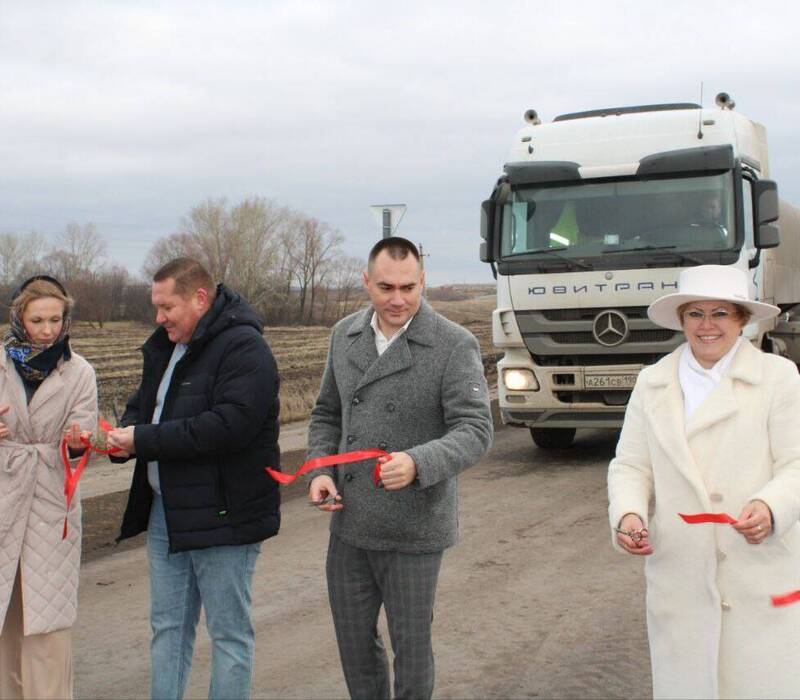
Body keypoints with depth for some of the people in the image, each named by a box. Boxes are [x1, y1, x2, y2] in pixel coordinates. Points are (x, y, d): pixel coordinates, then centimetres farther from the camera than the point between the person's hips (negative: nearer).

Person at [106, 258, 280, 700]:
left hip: (220, 515, -8)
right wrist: (126, 433, -1)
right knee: (167, 627, 16)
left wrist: (144, 441, -22)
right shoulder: (165, 348, 13)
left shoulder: (243, 348, -16)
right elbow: (143, 403, 24)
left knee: (229, 632, 4)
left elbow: (229, 426, -27)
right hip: (165, 511, 9)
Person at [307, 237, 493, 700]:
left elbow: (475, 431, -19)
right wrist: (321, 472, -3)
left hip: (413, 531, -5)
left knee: (411, 644, 10)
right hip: (349, 524, 5)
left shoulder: (455, 346, -13)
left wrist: (417, 463, -36)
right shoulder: (345, 336, 4)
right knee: (354, 640, 17)